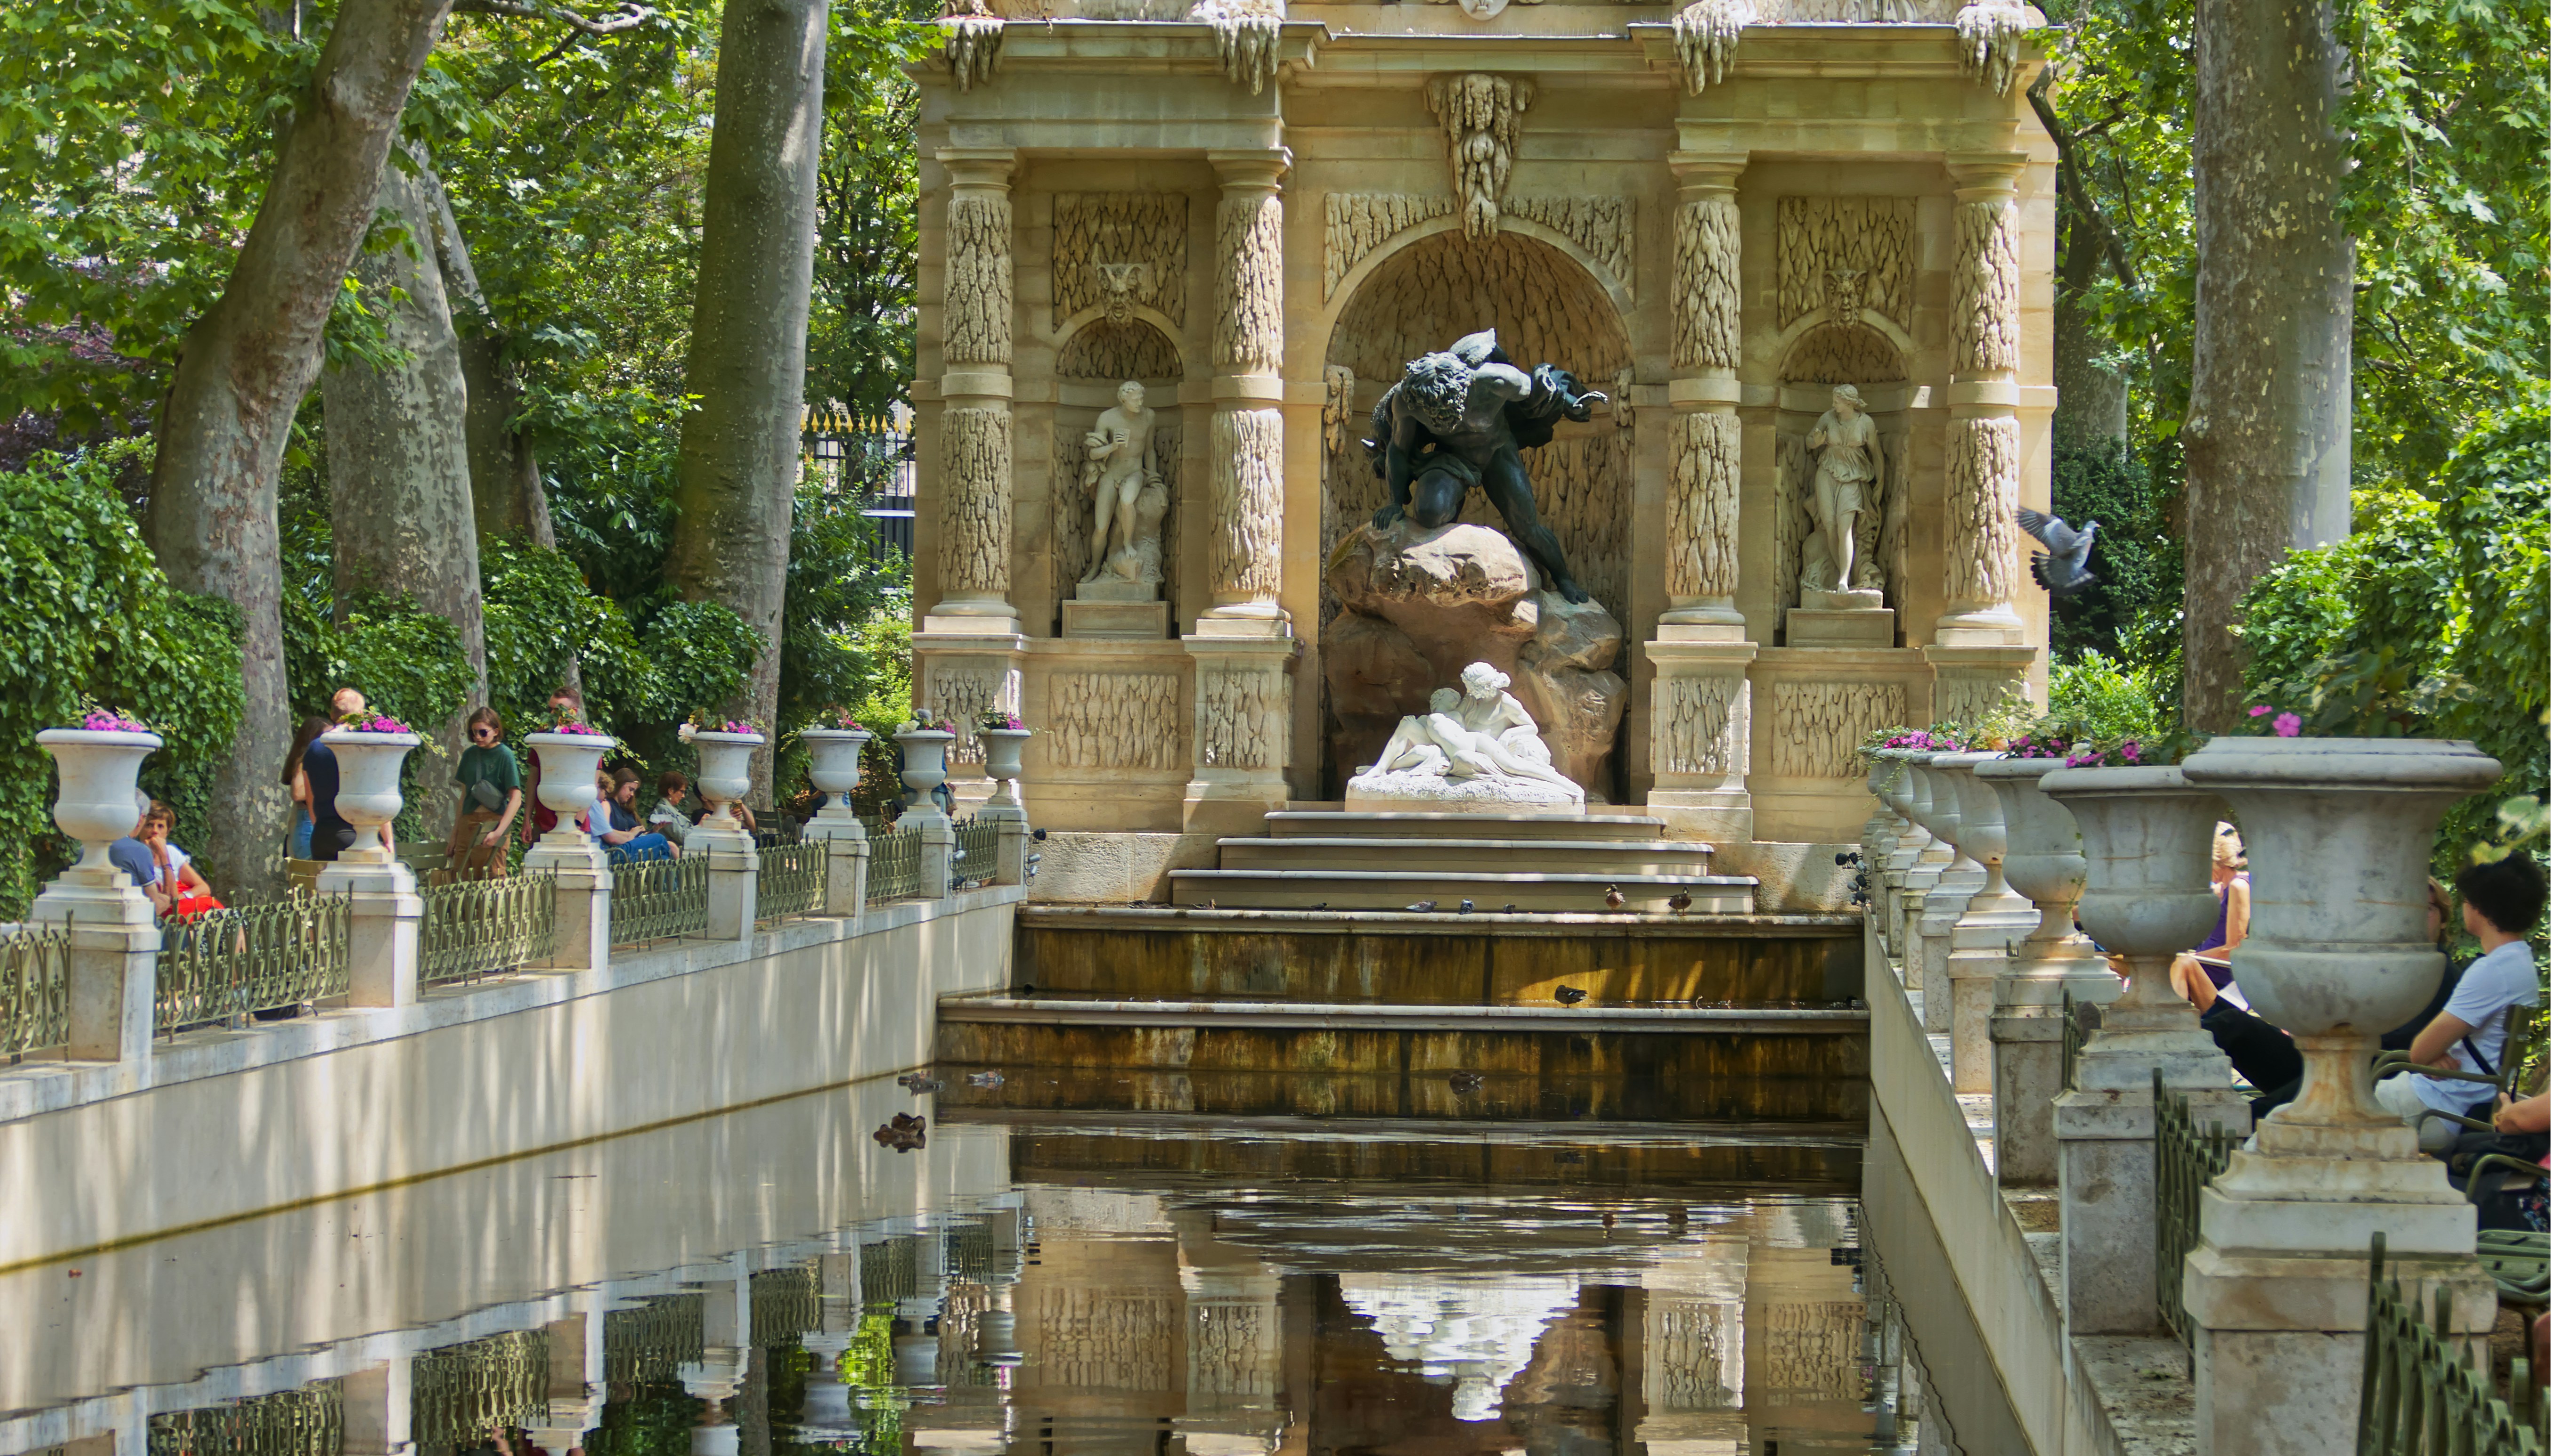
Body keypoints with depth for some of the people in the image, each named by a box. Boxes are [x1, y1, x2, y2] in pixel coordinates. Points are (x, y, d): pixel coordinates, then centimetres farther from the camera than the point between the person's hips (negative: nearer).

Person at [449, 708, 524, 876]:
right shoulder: (470, 755, 13)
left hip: (492, 822, -5)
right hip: (467, 823, 5)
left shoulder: (505, 756, -4)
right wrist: (454, 837, 18)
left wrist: (498, 832, -18)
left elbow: (516, 799, -9)